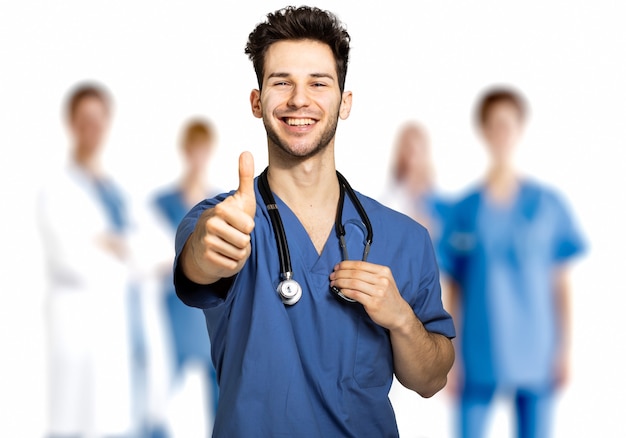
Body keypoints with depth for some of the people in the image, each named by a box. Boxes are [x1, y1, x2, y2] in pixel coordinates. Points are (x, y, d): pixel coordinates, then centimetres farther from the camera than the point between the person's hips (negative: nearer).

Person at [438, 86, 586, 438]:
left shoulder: (549, 204, 1)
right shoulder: (466, 210, 0)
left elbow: (562, 283, 5)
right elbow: (451, 287, 3)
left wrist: (564, 349, 2)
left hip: (536, 358, 1)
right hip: (479, 358, 0)